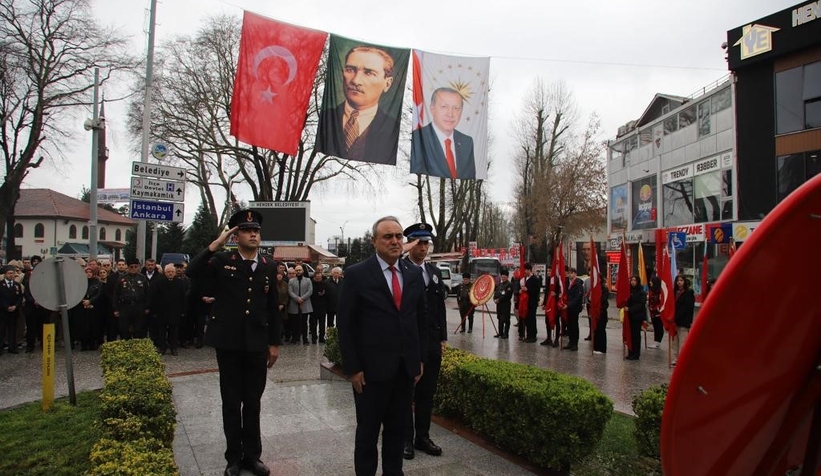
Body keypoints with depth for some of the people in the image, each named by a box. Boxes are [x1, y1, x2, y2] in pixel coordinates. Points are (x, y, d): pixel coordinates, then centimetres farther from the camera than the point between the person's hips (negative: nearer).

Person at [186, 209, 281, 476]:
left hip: (257, 344, 2)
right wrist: (216, 244, -20)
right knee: (231, 402, 9)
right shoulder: (222, 261, -2)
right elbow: (192, 272, -18)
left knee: (253, 402, 12)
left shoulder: (268, 267, 5)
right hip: (229, 342, -2)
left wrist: (274, 342, 7)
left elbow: (273, 308, 8)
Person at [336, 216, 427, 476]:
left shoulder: (414, 273, 5)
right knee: (368, 431, 11)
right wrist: (353, 368, -10)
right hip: (372, 368, -4)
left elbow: (421, 318, 12)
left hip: (406, 367, 4)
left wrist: (419, 358, 9)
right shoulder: (356, 274, -9)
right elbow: (345, 325, -8)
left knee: (397, 428, 16)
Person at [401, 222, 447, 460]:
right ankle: (406, 439, 18)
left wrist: (443, 338, 9)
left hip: (432, 343, 6)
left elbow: (440, 307, 14)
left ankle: (423, 436, 27)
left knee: (427, 393, 14)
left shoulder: (435, 272, 11)